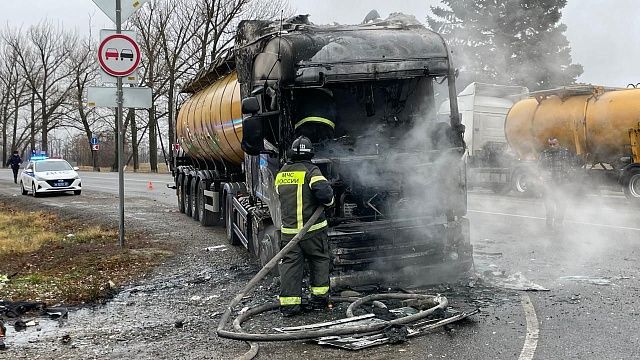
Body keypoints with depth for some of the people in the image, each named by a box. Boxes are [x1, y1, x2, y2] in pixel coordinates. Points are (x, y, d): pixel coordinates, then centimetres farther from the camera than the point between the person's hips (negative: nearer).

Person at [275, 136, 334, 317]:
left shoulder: (281, 174, 10)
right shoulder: (310, 170, -9)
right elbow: (323, 190, -24)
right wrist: (329, 200, -5)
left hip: (288, 229, 4)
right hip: (313, 228, -4)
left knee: (290, 264, 6)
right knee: (319, 261, 14)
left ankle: (289, 303, 2)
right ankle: (319, 297, 17)